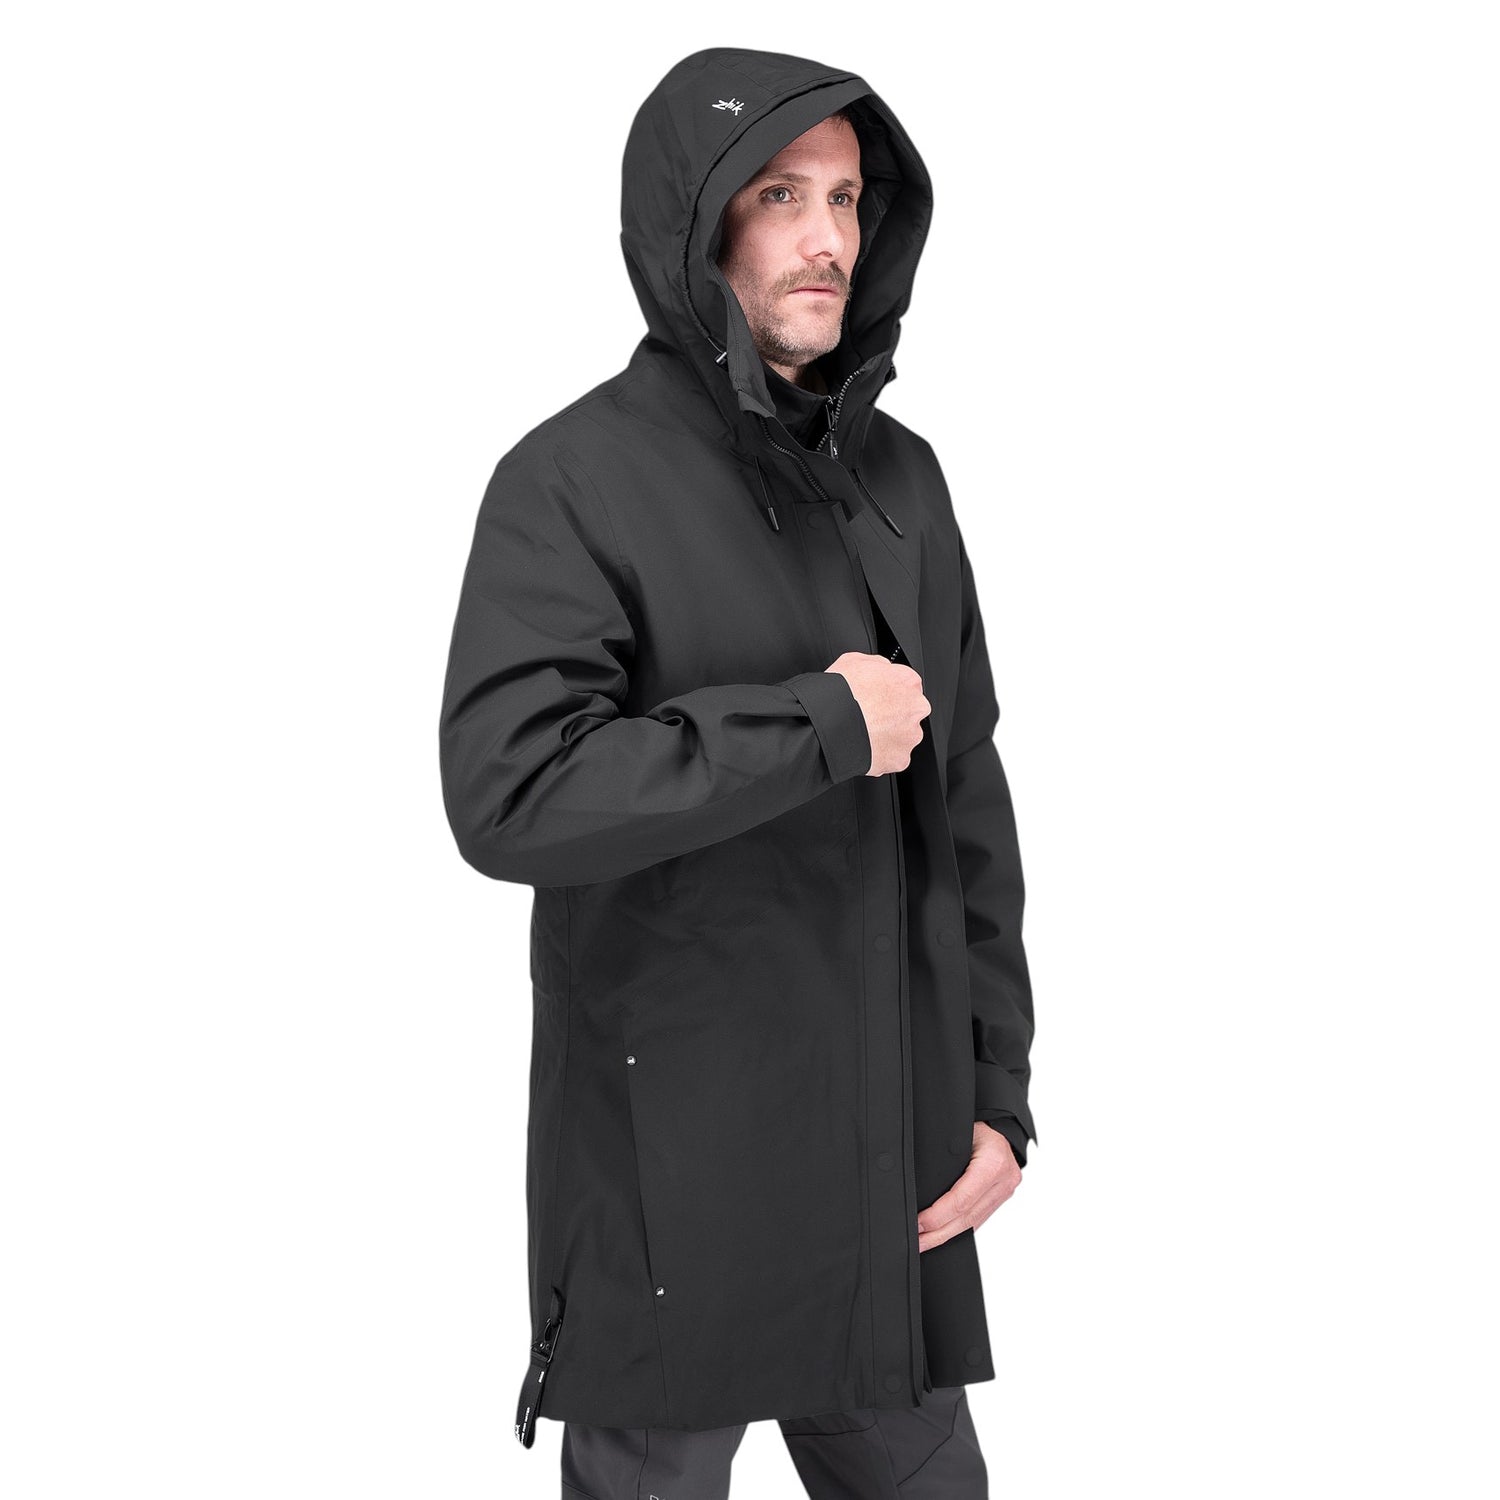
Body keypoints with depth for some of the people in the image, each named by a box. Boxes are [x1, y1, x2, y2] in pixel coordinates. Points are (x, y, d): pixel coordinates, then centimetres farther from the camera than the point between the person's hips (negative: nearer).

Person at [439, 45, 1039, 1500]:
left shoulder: (899, 479, 8)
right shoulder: (577, 480, -10)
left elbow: (968, 806, 11)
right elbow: (509, 793, -23)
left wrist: (999, 1091, 7)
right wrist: (821, 723, -19)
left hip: (893, 1152, 6)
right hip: (672, 1163, -5)